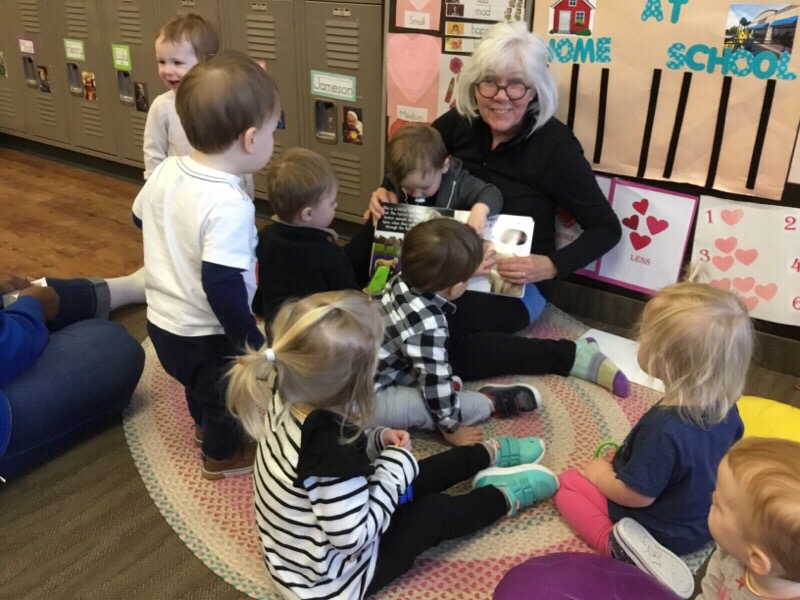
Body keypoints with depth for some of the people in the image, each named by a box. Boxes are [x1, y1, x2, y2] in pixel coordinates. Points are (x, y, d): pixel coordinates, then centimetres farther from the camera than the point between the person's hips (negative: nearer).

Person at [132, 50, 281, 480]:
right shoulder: (229, 205, -33)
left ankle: (205, 426, 59)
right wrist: (253, 341, -20)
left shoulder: (165, 171, -7)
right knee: (224, 395, 20)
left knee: (200, 385, 34)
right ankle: (223, 454, 44)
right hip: (205, 334, -8)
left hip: (162, 318, 8)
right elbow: (222, 286, -33)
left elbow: (140, 219, 12)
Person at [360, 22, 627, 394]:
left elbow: (607, 229, -9)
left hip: (514, 283, -5)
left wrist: (552, 266, -24)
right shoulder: (459, 123, -3)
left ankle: (568, 357, -16)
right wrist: (384, 193, -8)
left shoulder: (554, 144, -14)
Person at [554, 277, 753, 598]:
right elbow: (732, 451, 6)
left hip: (664, 531, -8)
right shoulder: (725, 407, -16)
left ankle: (616, 543, -14)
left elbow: (636, 495, -29)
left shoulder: (664, 428, -40)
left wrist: (602, 475, -6)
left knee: (568, 482, 4)